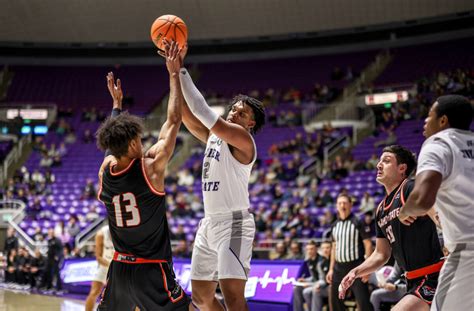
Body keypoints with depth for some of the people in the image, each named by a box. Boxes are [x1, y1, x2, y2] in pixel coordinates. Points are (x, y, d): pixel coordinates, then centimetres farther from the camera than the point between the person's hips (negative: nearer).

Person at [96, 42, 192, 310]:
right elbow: (174, 120, -8)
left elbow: (113, 141, 23)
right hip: (152, 270, -6)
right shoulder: (151, 167, -14)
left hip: (119, 268, 6)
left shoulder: (105, 171, 0)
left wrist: (117, 102, 33)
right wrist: (174, 74, 0)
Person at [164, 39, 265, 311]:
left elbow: (204, 113, -21)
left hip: (234, 223, -9)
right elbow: (186, 114, 5)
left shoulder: (243, 139, -10)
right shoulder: (214, 137, 14)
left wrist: (181, 71, -20)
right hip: (210, 223, 9)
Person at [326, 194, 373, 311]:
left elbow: (368, 244, -7)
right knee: (335, 300, 8)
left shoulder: (357, 222, -5)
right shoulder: (335, 225, 12)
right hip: (339, 267, 6)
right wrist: (331, 269, 14)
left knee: (363, 301, -11)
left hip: (356, 266, -6)